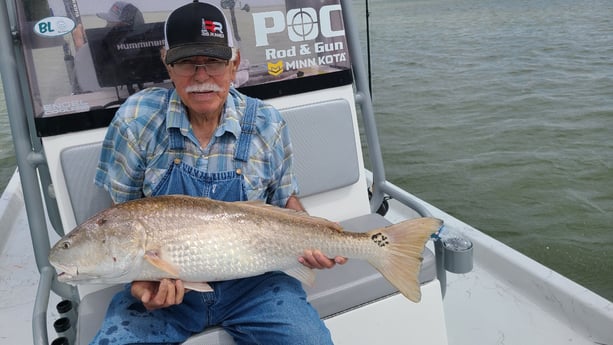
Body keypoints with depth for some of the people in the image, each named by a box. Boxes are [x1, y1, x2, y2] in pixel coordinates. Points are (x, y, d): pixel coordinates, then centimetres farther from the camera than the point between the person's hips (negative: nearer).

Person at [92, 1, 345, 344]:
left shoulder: (268, 124, -6)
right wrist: (141, 277, -16)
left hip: (251, 282, 1)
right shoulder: (137, 117, -9)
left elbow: (285, 198, 8)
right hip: (165, 285, 0)